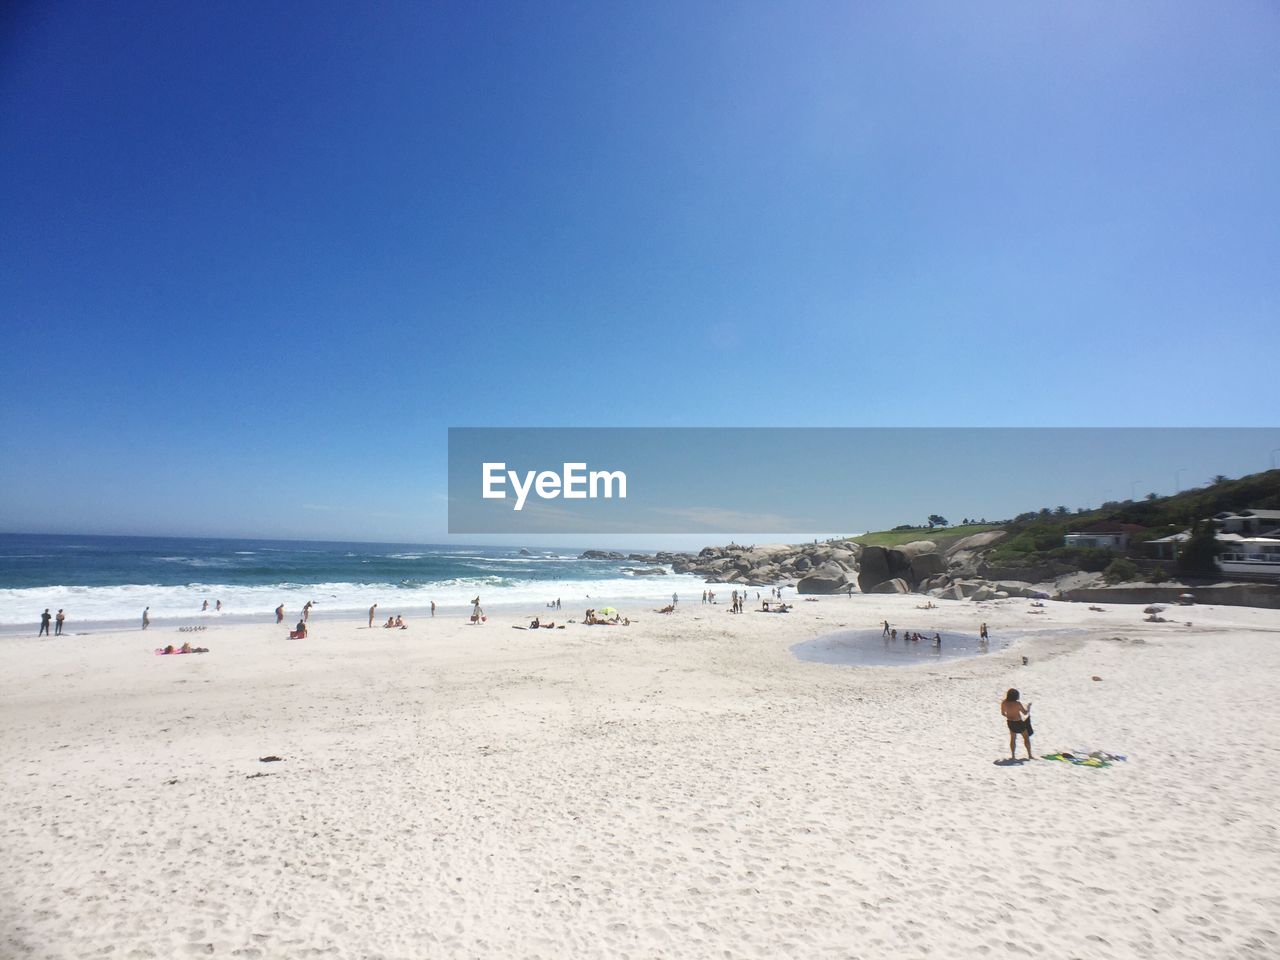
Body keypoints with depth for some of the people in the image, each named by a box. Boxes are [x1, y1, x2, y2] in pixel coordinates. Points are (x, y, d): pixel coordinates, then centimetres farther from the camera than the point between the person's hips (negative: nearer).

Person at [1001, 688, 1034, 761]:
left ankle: (1013, 756, 20)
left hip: (1010, 722, 4)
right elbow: (1025, 713, -12)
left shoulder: (1004, 703, -11)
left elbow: (1002, 713, 1)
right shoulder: (1017, 704, -25)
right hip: (1019, 722, -4)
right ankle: (1029, 755, 23)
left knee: (1013, 739, 18)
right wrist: (1028, 707, 6)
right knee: (1026, 738, 17)